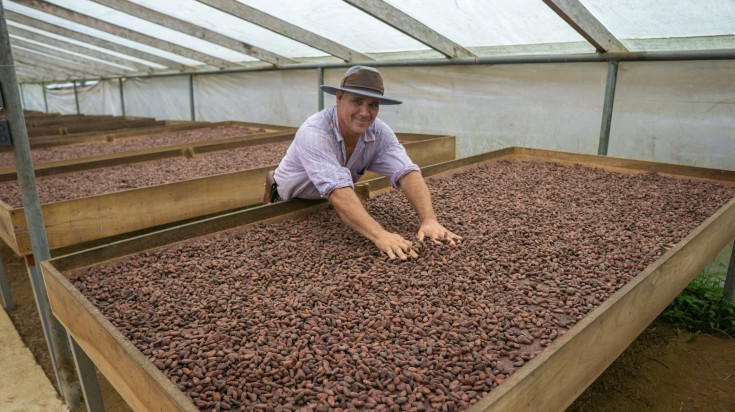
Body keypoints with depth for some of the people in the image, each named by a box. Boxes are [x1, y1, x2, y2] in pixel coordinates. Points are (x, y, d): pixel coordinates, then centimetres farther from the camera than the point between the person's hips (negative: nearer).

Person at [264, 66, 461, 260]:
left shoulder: (380, 133, -23)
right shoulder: (314, 133, -39)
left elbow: (408, 173, -34)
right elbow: (338, 191, -50)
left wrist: (429, 220, -51)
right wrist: (380, 235, -62)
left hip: (324, 204, 4)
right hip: (289, 204, -3)